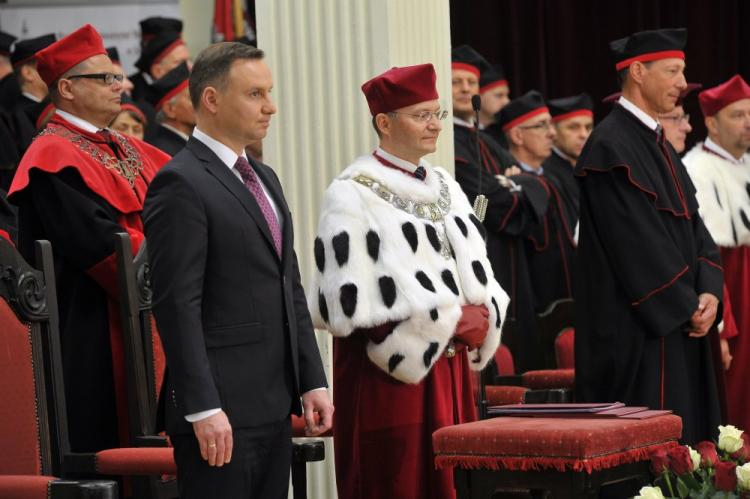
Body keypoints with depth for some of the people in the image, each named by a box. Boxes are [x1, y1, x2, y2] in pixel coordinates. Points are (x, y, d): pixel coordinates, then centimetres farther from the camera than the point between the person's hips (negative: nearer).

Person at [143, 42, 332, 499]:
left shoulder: (264, 178, 18)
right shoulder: (181, 183, -11)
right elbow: (177, 305, -16)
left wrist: (313, 381, 13)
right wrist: (203, 409, -21)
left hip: (274, 406, 8)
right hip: (221, 409, -8)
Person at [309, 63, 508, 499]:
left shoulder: (446, 189, 14)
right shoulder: (354, 196, -9)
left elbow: (479, 278, 17)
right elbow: (351, 301, -16)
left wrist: (481, 317, -6)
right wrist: (446, 317, -15)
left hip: (449, 373, 7)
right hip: (389, 378, -7)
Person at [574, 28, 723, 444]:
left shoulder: (657, 144, 17)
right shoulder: (611, 148, -14)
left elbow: (692, 223, 13)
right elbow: (636, 241, -19)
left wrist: (708, 290, -3)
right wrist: (687, 307, -14)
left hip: (678, 327, 9)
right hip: (638, 332, -9)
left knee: (683, 439, 9)